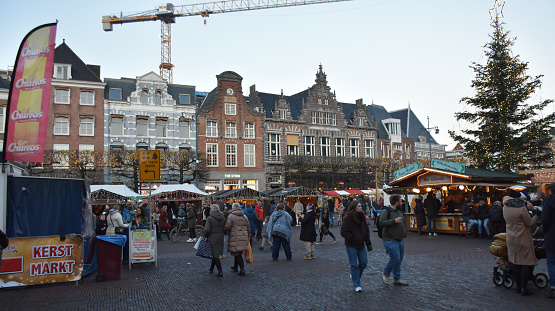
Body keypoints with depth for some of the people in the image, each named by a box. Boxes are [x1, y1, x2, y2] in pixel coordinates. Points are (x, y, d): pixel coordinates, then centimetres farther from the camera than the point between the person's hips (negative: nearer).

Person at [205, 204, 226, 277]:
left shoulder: (209, 218, -12)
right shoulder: (223, 218, 4)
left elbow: (207, 229, -18)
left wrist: (206, 236, -1)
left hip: (213, 238, -6)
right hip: (220, 238, 6)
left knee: (215, 255, -1)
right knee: (215, 254, 20)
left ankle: (220, 272, -2)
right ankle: (211, 268, 32)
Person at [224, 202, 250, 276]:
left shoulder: (231, 216, -8)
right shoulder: (244, 216, 11)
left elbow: (227, 227, -11)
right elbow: (248, 228, 16)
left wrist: (223, 231, 10)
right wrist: (248, 237, 26)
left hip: (235, 238, -6)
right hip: (244, 238, 6)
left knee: (237, 254, -3)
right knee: (238, 252, 19)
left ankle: (242, 270, -9)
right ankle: (235, 266, 34)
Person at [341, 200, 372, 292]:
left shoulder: (362, 217, 5)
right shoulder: (348, 219, -14)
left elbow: (366, 230, 11)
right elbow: (343, 232, -14)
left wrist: (368, 243, 7)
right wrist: (352, 238, -19)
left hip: (361, 244, 6)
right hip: (351, 246, -6)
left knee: (364, 262, 8)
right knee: (354, 265, 0)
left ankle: (354, 276, 33)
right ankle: (357, 285, 10)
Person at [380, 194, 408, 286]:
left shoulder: (399, 212, 17)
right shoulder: (386, 211, -10)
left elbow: (404, 225, 30)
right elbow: (382, 223, -24)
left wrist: (404, 235, 19)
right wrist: (394, 221, -26)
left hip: (400, 241, 8)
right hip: (390, 240, -8)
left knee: (399, 260, 10)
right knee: (395, 258, -16)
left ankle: (397, 279, 20)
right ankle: (385, 275, 4)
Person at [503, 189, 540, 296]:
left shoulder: (505, 207, 0)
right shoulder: (522, 208, -16)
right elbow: (529, 223, -7)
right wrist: (537, 216, 7)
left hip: (511, 238, 6)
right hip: (523, 238, -6)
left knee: (516, 263, 12)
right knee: (528, 263, 2)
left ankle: (518, 287, 17)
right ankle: (524, 288, -1)